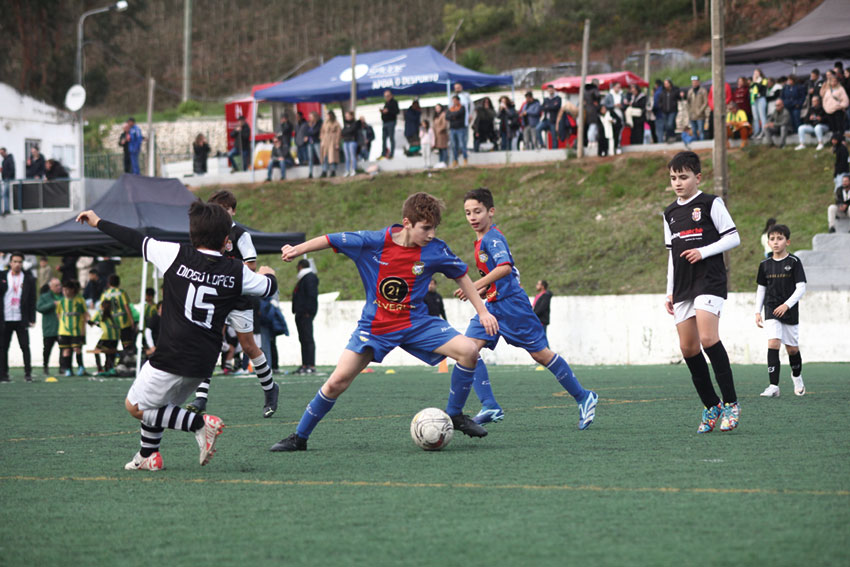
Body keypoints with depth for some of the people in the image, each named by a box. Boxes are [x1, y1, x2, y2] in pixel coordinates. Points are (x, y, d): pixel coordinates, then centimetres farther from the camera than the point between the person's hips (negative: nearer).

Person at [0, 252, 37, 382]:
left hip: (21, 319, -1)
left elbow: (32, 299, 4)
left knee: (25, 347, -3)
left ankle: (28, 373, 3)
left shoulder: (28, 279, 4)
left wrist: (32, 319, 0)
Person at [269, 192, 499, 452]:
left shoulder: (435, 250, -11)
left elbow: (461, 275, 6)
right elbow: (331, 240, -4)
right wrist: (297, 249, -6)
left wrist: (483, 312, 5)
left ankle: (454, 415, 2)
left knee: (468, 350, -19)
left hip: (416, 324, 1)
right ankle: (299, 437, 7)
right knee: (337, 381, -11)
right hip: (374, 326, -1)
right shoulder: (374, 242, -15)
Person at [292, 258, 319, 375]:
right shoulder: (303, 278, 21)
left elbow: (312, 295, -20)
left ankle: (311, 366, -16)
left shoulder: (309, 278, -12)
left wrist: (307, 311, -22)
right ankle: (305, 365, 14)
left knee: (308, 339, -13)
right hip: (301, 314, 11)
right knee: (303, 339, 11)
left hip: (306, 314, -11)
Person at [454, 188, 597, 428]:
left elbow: (505, 266, -28)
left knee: (540, 353, -2)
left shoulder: (492, 237, -13)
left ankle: (583, 398, 11)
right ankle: (490, 407, -11)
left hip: (511, 304, -9)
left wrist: (476, 286, -30)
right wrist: (484, 290, 20)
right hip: (492, 306, 9)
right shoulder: (482, 240, 16)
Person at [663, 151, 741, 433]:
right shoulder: (670, 214, 17)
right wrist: (670, 292, 18)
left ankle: (731, 402, -15)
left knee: (708, 338, -22)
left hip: (709, 281, -7)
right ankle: (711, 405, 11)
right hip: (683, 288, 7)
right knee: (688, 347, 1)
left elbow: (733, 238, -3)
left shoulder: (711, 204, -1)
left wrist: (703, 252, -14)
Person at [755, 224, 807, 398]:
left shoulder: (794, 262, -4)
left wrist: (787, 305, -19)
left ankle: (797, 377, 39)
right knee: (773, 343, -17)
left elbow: (801, 288, -8)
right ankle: (773, 387, -21)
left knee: (792, 348, 9)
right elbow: (761, 289, 14)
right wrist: (757, 312, 7)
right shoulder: (765, 264, 6)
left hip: (790, 311, -1)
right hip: (771, 310, 1)